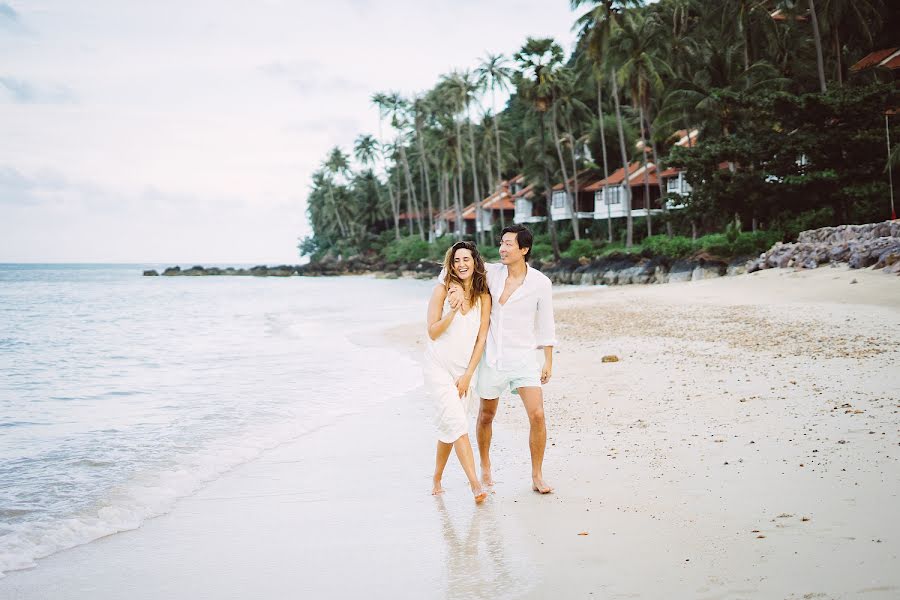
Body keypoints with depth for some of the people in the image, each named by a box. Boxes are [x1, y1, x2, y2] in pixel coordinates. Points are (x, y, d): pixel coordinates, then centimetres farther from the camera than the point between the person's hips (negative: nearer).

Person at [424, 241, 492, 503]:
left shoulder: (483, 296, 1)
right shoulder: (442, 290, -7)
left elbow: (481, 339, 1)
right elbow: (433, 333, -8)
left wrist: (467, 375, -3)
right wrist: (452, 310, -23)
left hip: (464, 369, 3)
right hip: (439, 366, -3)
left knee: (449, 428, 8)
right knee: (456, 423, -16)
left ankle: (437, 479, 25)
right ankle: (475, 483, -21)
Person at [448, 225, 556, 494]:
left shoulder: (540, 282, -7)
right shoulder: (491, 272, -4)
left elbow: (545, 324, 1)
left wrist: (548, 362, 2)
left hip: (524, 358, -2)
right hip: (492, 358, 2)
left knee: (537, 415, -13)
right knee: (486, 416, 15)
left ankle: (537, 477, 1)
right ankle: (485, 467, 38)